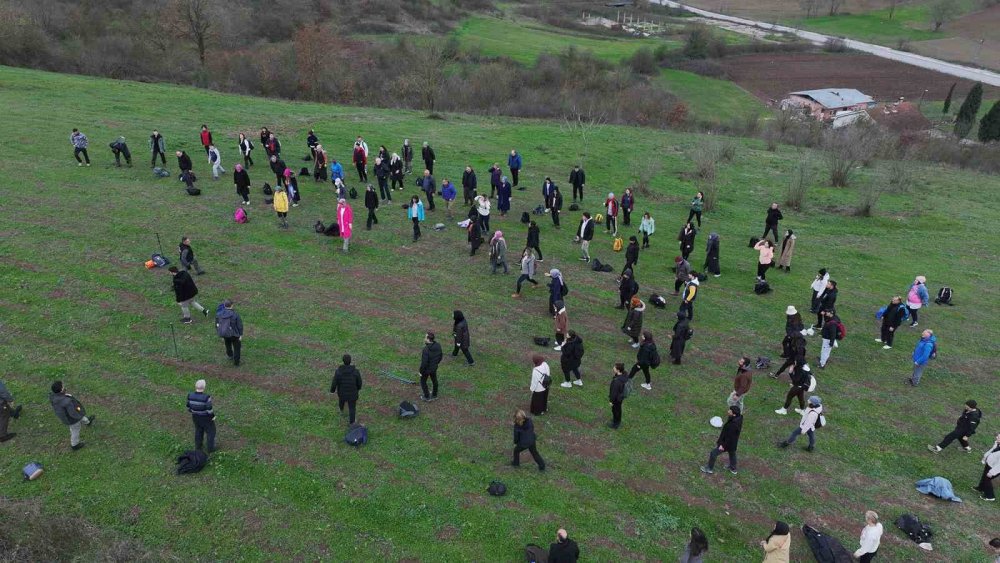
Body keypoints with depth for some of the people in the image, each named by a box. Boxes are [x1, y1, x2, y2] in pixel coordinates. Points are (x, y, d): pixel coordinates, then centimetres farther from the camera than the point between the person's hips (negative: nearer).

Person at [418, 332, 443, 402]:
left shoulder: (426, 349, -37)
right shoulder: (438, 346, -16)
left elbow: (424, 362, -30)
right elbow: (440, 355, 0)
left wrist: (420, 371, -14)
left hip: (426, 368, -6)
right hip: (434, 367, 6)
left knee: (423, 382, 20)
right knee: (434, 380, 25)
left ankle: (427, 397, 35)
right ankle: (434, 395, 45)